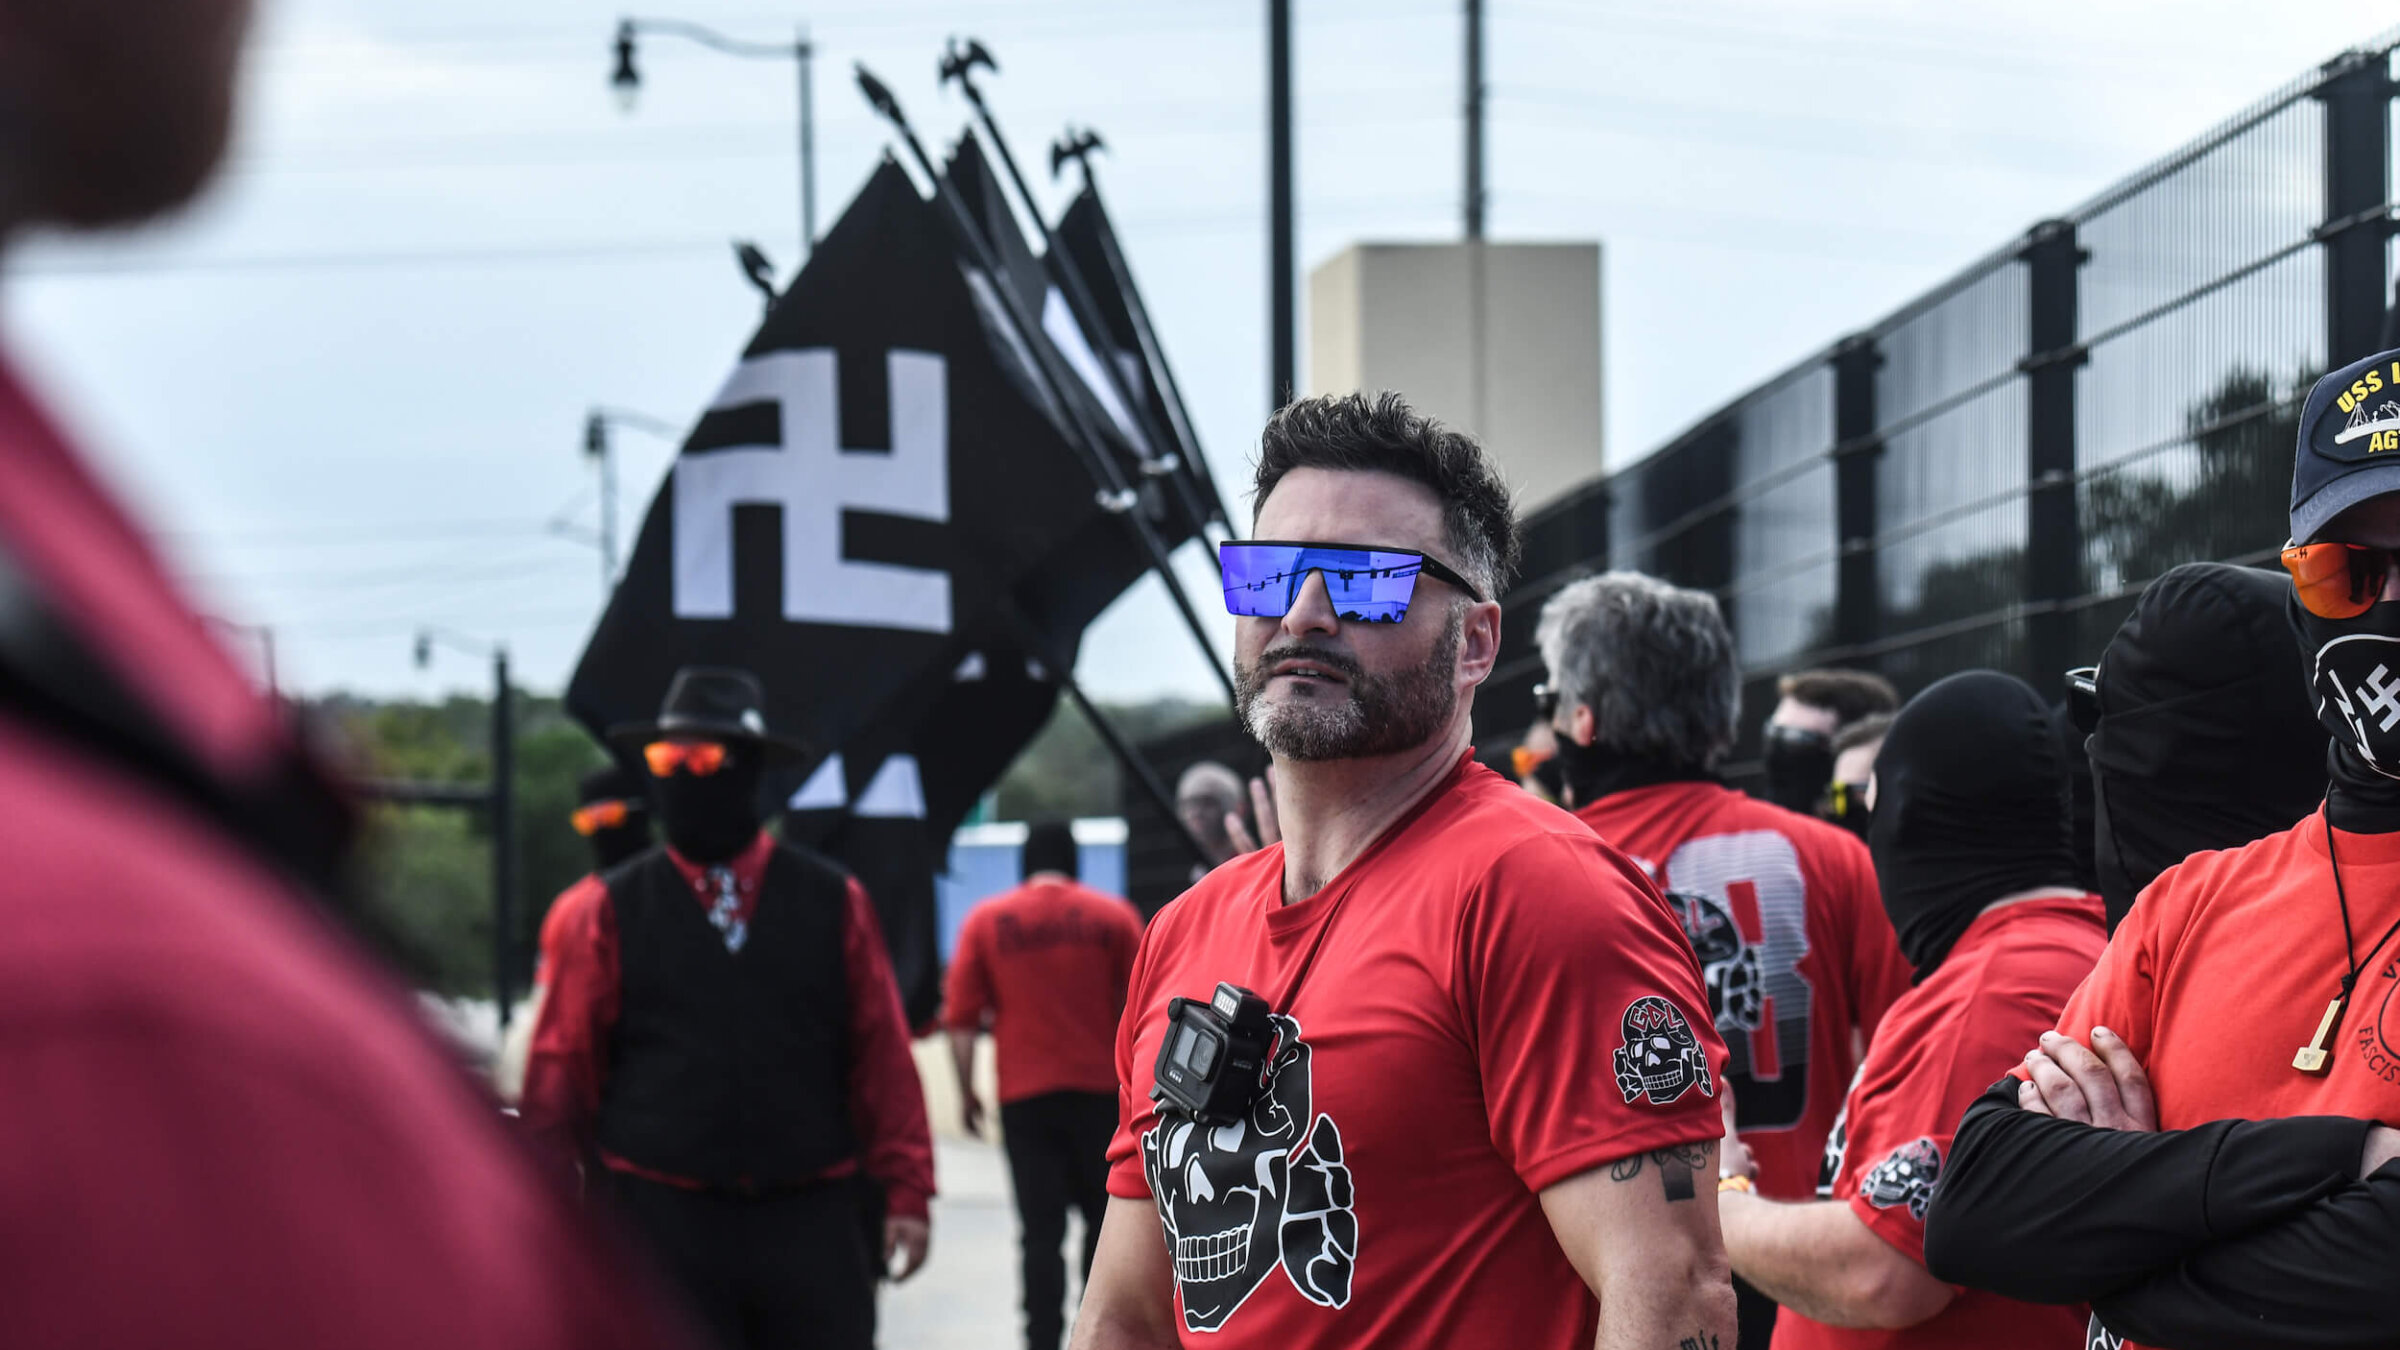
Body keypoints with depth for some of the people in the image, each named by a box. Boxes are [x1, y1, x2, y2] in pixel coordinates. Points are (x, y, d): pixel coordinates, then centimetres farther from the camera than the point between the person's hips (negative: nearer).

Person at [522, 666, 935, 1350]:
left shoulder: (834, 903, 6)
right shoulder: (605, 912, 3)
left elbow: (883, 1057, 5)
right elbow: (561, 1074, 4)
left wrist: (905, 1193, 0)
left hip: (812, 1221, 1)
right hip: (662, 1218, -1)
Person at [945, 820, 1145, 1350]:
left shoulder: (986, 921, 2)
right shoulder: (1112, 915, 3)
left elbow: (961, 1019, -3)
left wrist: (967, 1092, 4)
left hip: (1024, 1094, 0)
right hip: (1100, 1089, 0)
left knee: (1041, 1229, 0)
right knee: (1104, 1214, 14)